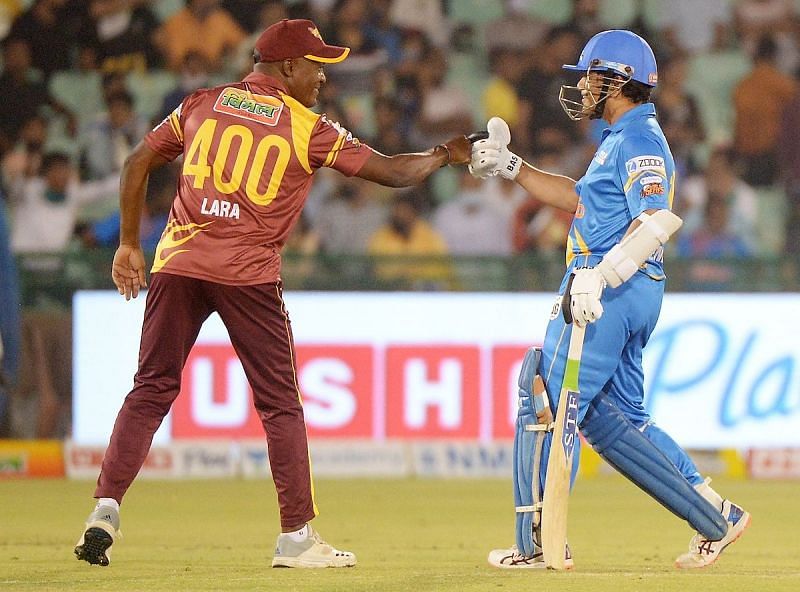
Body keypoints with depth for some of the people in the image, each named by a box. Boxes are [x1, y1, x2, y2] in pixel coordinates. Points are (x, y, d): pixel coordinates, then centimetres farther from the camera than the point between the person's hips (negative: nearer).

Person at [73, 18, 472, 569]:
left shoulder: (202, 104, 13)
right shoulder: (308, 129, 2)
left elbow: (138, 162, 14)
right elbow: (391, 171, 4)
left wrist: (130, 245, 19)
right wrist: (444, 154, 22)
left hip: (177, 264, 3)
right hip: (248, 272, -3)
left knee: (151, 390, 7)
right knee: (280, 404, 6)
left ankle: (106, 508, -7)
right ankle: (297, 536, 5)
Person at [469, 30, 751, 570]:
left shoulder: (638, 140, -13)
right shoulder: (624, 140, 20)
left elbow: (658, 221, -27)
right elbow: (579, 197, 31)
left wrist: (602, 275, -36)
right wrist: (511, 167, 23)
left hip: (613, 291, -11)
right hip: (622, 295, 11)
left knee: (545, 406, -6)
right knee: (616, 420, 14)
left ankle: (540, 544, -4)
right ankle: (716, 516, 13)